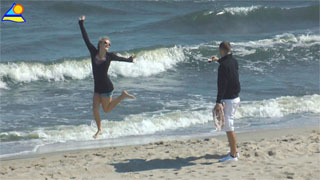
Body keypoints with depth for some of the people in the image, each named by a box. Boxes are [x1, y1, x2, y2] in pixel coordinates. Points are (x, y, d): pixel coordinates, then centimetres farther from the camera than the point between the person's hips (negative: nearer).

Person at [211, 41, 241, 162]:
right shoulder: (234, 61, 8)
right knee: (229, 126, 20)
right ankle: (234, 151, 26)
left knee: (229, 127, -5)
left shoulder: (223, 66, -20)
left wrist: (218, 102, -27)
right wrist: (218, 60, 47)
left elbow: (222, 85, -25)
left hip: (228, 100, -9)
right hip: (236, 98, 9)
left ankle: (233, 155, -2)